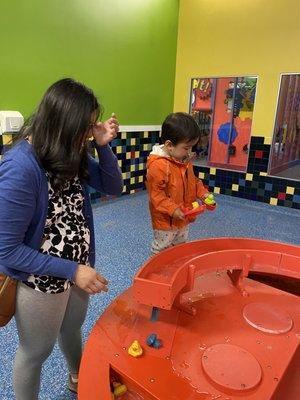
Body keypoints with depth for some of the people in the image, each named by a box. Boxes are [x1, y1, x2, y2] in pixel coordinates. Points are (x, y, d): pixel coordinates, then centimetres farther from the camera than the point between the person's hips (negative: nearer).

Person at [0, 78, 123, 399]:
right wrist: (73, 270, -26)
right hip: (41, 280, -7)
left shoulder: (68, 154, -7)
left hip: (77, 268, 7)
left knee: (72, 330, 31)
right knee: (36, 352, 20)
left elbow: (112, 186, 1)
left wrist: (103, 146, -15)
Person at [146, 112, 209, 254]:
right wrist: (172, 209, -27)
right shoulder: (158, 165, -26)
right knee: (161, 250, 10)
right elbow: (156, 194, -25)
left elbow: (193, 181, 15)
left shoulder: (185, 160, 1)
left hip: (184, 218, 8)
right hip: (165, 221, -8)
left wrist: (203, 193, 1)